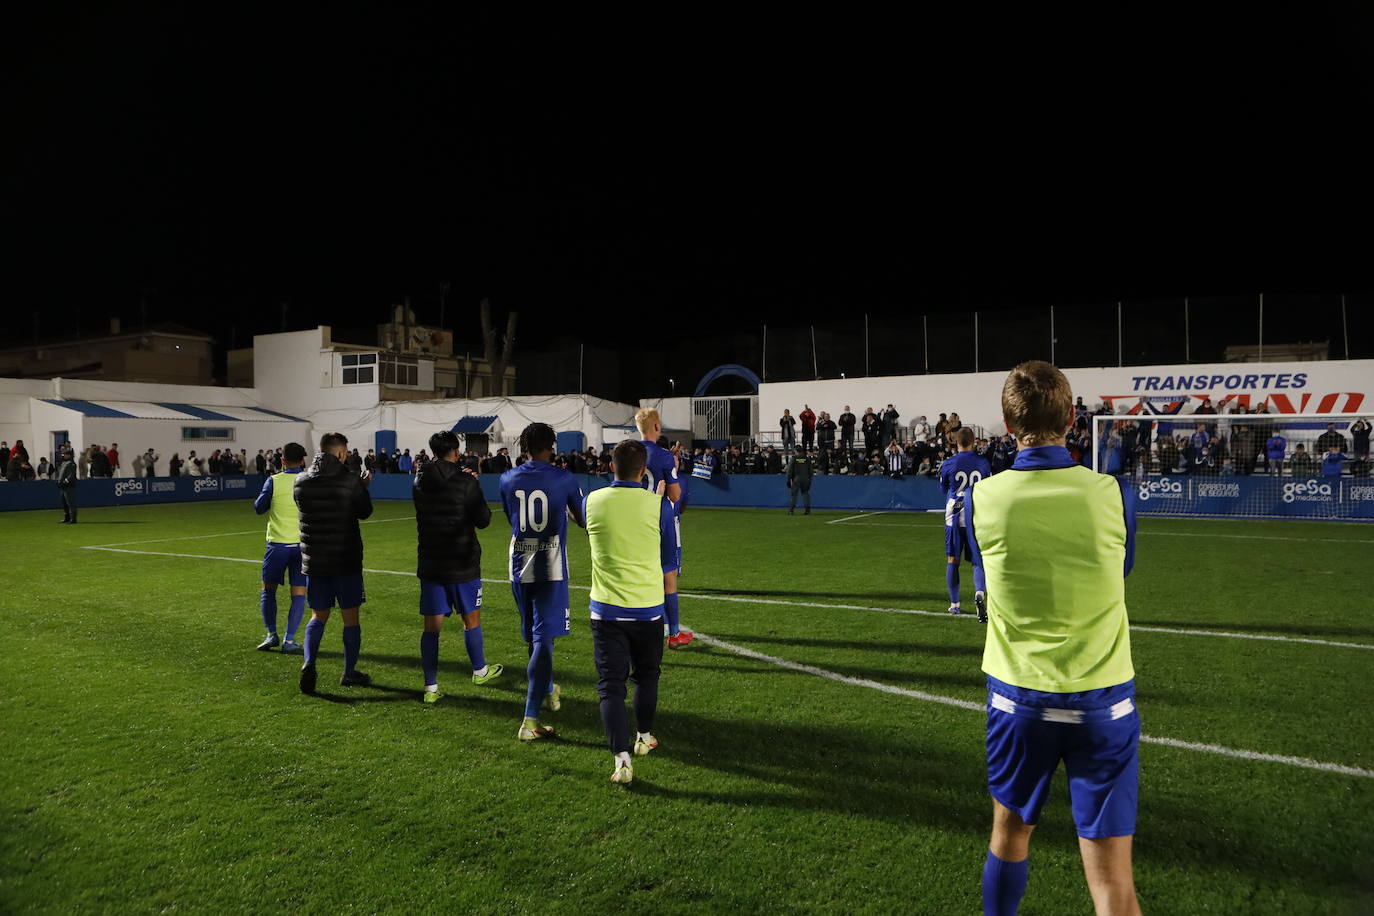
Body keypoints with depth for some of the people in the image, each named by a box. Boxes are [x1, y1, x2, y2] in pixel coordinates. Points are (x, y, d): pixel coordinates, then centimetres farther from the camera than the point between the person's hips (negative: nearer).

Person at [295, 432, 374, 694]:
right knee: (350, 617, 9)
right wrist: (363, 487, 19)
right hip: (346, 559, -3)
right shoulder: (350, 480, -11)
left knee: (318, 615, 14)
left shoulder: (301, 481, 1)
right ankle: (349, 673, 16)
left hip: (314, 560, 3)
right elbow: (365, 512, 1)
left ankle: (309, 663, -8)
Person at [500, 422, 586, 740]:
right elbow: (583, 521, 7)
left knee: (533, 635, 21)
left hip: (519, 566, 4)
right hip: (550, 567, -4)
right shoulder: (564, 478, -6)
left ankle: (547, 690, 43)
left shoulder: (508, 479, 2)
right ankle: (530, 720, -12)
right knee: (543, 639, -5)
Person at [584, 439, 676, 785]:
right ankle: (644, 737, 37)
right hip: (648, 607, 0)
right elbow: (670, 558, 2)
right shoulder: (659, 505, -10)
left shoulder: (592, 501, -5)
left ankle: (622, 759, -6)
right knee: (646, 676, 22)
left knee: (610, 685, 4)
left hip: (606, 609, 0)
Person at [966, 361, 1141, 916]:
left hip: (1017, 696, 1)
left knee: (1009, 837, 22)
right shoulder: (1113, 494, -12)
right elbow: (1119, 572, 7)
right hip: (1102, 700, -1)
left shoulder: (980, 499, -10)